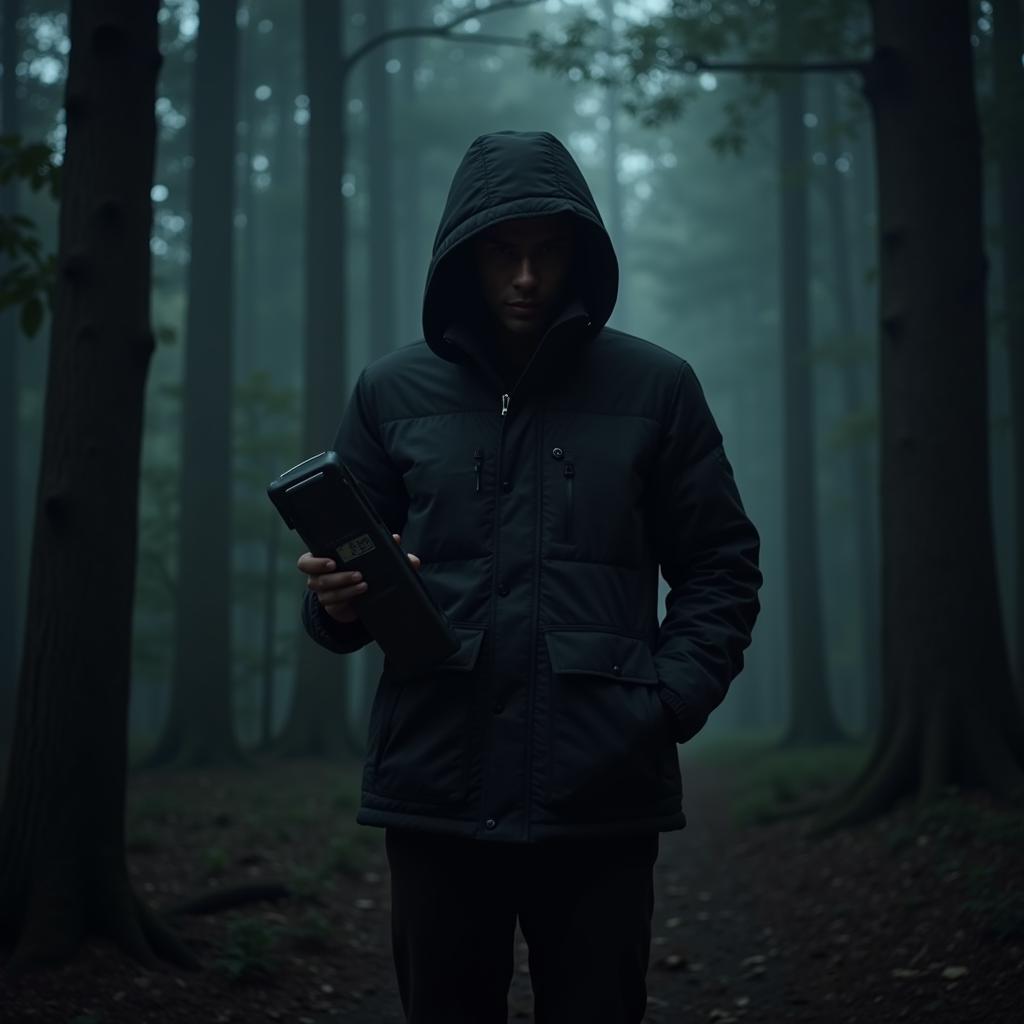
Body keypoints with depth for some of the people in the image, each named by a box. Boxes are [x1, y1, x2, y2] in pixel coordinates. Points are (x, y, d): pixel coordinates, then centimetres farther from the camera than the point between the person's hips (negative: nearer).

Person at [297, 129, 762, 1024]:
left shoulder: (656, 387, 4)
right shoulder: (393, 393, 6)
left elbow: (721, 567, 6)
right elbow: (350, 577, 11)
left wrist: (667, 704, -9)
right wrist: (338, 602, -12)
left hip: (603, 798, -1)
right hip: (435, 791, 1)